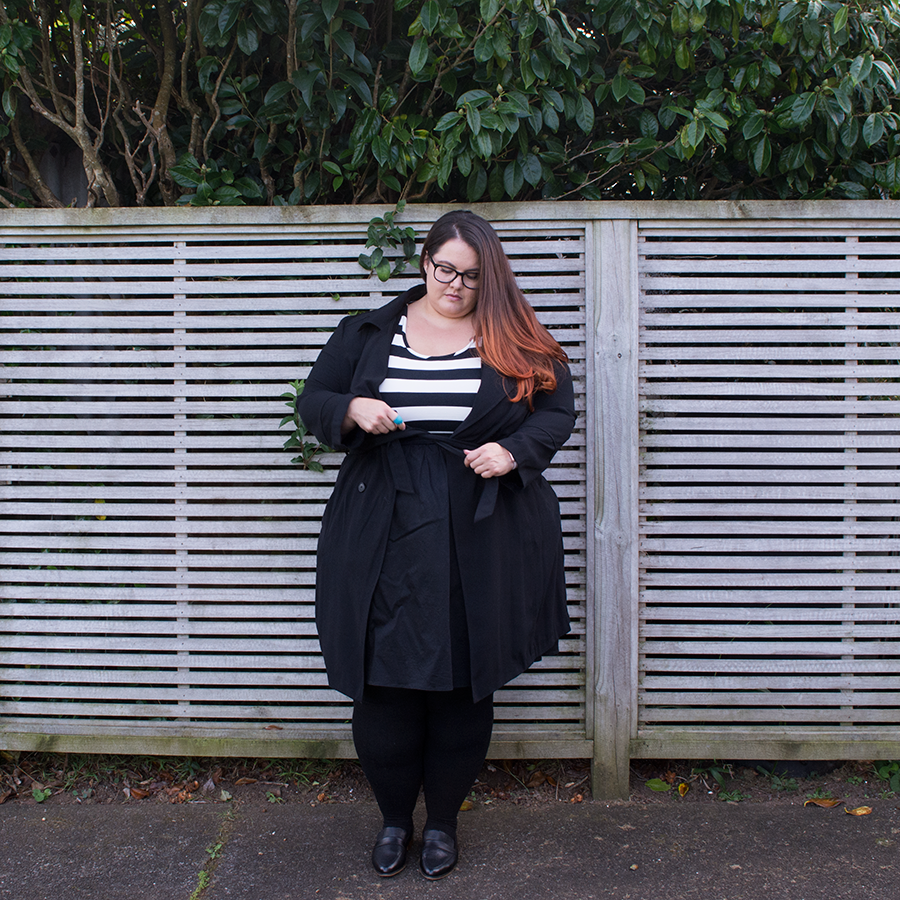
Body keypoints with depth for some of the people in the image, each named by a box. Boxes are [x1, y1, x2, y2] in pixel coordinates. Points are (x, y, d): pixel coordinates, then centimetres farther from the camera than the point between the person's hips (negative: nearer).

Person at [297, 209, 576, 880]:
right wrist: (351, 410, -12)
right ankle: (394, 817, 26)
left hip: (479, 547, 0)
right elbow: (313, 403, 11)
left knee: (465, 685, 7)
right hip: (385, 542, 1)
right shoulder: (366, 334, 9)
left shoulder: (518, 343, 5)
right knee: (385, 683, 4)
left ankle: (444, 820, 27)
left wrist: (513, 451, -13)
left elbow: (558, 412, 6)